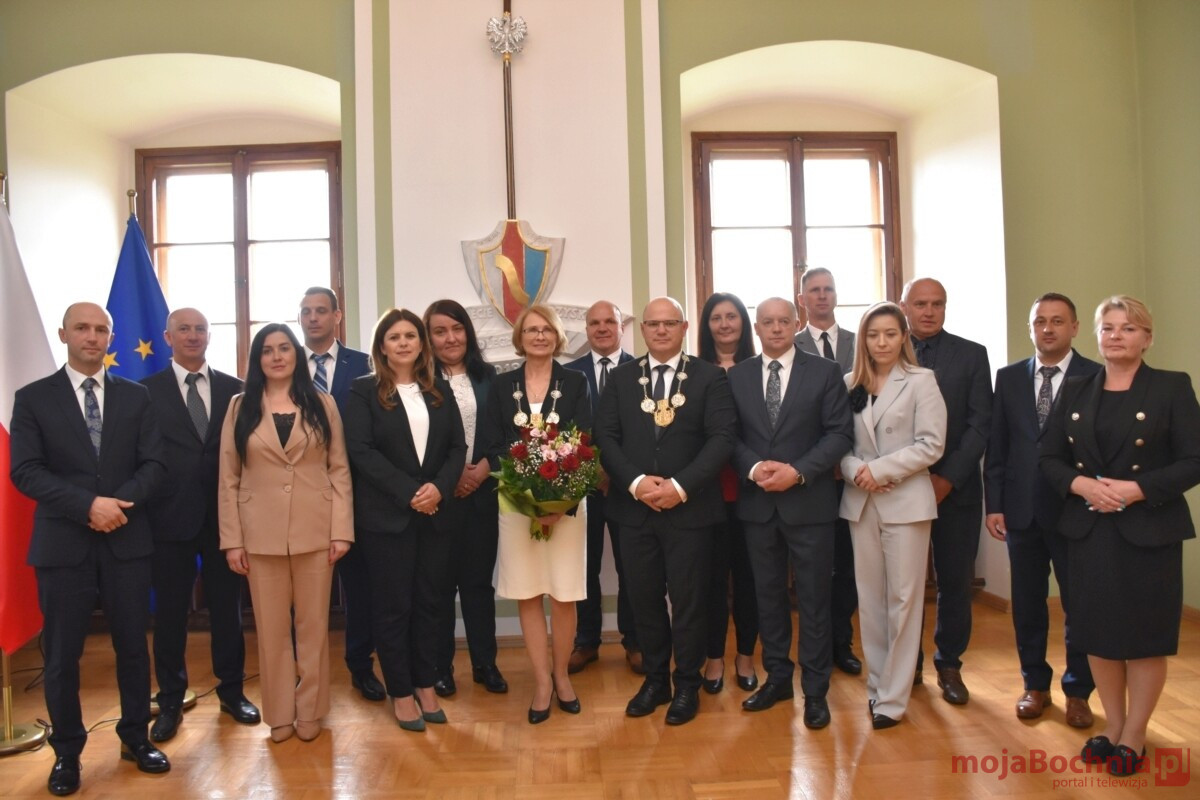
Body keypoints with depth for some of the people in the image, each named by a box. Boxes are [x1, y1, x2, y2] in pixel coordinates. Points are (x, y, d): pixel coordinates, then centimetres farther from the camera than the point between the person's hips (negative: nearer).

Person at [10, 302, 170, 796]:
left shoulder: (136, 397, 7)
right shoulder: (33, 398, 2)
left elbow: (153, 463, 2)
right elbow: (24, 471, -7)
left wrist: (120, 502, -16)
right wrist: (88, 505, -19)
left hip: (127, 540, 2)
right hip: (63, 543, -1)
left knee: (133, 646, 10)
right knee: (62, 654, 8)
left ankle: (135, 738, 27)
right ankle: (67, 752, 25)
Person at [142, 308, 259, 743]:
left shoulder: (233, 389, 5)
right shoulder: (148, 391, 0)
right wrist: (146, 507, -9)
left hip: (223, 514, 2)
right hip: (170, 515, -1)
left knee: (227, 606, 11)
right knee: (170, 611, 9)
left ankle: (231, 691, 26)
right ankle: (170, 702, 25)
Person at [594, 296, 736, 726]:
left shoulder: (710, 377, 0)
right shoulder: (621, 378, 8)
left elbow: (721, 438, -8)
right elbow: (606, 437, 2)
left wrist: (681, 486, -17)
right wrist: (635, 482, -13)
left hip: (689, 508, -2)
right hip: (634, 507, 3)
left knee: (688, 601, 6)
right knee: (645, 599, 11)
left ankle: (687, 685, 23)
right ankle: (655, 679, 29)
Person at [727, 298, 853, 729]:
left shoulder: (825, 371, 0)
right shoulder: (737, 376, 7)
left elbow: (840, 433, -5)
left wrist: (798, 471, -16)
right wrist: (753, 468, -13)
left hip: (808, 502, -2)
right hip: (757, 503, 3)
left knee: (813, 599, 5)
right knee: (768, 595, 12)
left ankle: (815, 690, 17)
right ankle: (777, 677, 27)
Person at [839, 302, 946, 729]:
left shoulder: (921, 381, -2)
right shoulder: (850, 384, 8)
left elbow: (930, 444, -9)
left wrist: (880, 469, -14)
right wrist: (855, 470, -12)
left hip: (906, 502, -3)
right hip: (860, 502, 4)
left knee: (903, 598, 1)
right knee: (869, 597, 9)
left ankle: (892, 696, 10)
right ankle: (877, 682, 23)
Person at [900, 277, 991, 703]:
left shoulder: (971, 355, 4)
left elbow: (980, 424, -2)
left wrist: (947, 478, -11)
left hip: (956, 488, 1)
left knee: (955, 581, 8)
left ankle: (949, 664, 25)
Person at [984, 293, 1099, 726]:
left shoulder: (1098, 378, -3)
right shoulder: (1009, 378, 6)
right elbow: (996, 446, 5)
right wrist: (994, 504, 1)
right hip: (1022, 510, 3)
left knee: (1079, 604, 8)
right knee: (1027, 602, 11)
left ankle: (1078, 691, 26)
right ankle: (1035, 685, 28)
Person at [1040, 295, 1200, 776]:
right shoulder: (1075, 391, 7)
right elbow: (1050, 456, 6)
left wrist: (1136, 489, -19)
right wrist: (1080, 484, -13)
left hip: (1149, 531, -3)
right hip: (1088, 530, 3)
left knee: (1145, 633, 6)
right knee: (1098, 630, 10)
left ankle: (1134, 736, 21)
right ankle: (1112, 725, 27)